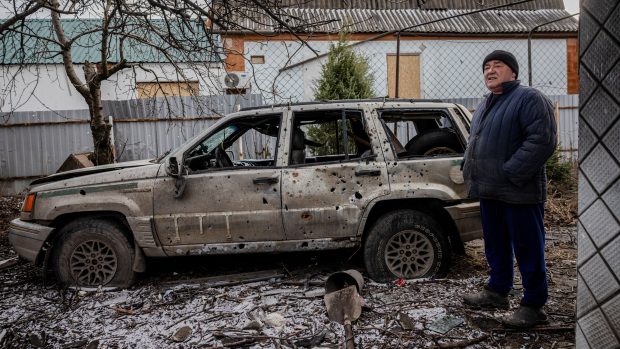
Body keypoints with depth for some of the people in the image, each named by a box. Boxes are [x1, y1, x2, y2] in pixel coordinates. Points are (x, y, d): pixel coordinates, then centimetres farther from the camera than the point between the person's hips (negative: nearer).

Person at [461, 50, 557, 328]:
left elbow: (542, 140, -20)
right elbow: (474, 142, 28)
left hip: (519, 192, -9)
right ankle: (497, 292, 31)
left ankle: (533, 306, 9)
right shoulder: (485, 105, 19)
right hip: (489, 190, 9)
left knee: (527, 248, -1)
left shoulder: (530, 99, -9)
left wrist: (510, 173, -23)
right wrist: (470, 171, 11)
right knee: (495, 245, 18)